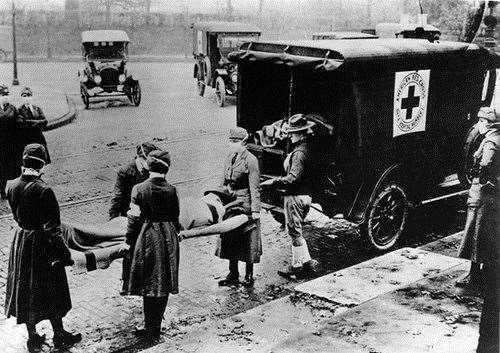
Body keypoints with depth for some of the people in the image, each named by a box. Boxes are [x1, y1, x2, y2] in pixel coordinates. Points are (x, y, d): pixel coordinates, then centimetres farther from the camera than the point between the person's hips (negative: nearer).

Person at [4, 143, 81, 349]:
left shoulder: (12, 187, -6)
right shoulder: (43, 191, -24)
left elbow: (16, 215, 7)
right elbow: (52, 228, -21)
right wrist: (63, 253, -14)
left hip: (20, 239, 6)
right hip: (40, 242, -6)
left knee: (24, 288, 17)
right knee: (50, 291, 10)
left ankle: (32, 336, 29)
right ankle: (59, 335, 24)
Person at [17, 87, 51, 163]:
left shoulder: (37, 109, 11)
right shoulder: (19, 110, 1)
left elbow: (45, 122, 1)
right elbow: (21, 123, -15)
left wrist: (30, 122, -11)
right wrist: (38, 122, -9)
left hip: (39, 139, 3)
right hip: (26, 140, -3)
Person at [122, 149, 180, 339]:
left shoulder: (139, 189, -10)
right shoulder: (171, 190, -2)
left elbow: (134, 218, -8)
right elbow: (175, 218, 6)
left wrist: (129, 241, 4)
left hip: (147, 238, -3)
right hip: (169, 239, 3)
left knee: (149, 284, 6)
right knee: (164, 284, 12)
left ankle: (151, 328, 11)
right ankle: (156, 326, 24)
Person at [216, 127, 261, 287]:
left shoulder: (250, 160, -14)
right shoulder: (229, 158, 8)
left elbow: (254, 188, -15)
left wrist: (255, 210, -18)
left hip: (245, 205, -7)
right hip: (231, 205, 7)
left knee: (248, 242, 4)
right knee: (230, 240, 11)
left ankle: (249, 276, 17)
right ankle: (233, 275, 23)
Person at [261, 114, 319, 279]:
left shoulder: (299, 152, -20)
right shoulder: (307, 148, 10)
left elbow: (293, 178, -26)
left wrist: (273, 182, -19)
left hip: (295, 197, -10)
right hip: (305, 195, 10)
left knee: (294, 232, 1)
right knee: (296, 231, 18)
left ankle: (297, 265, 11)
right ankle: (307, 262, 21)